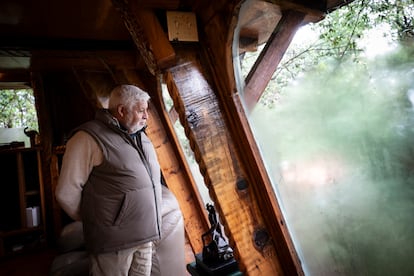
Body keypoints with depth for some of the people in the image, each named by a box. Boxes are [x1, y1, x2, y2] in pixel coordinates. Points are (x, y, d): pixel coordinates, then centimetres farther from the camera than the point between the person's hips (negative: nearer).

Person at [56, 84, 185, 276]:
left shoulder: (141, 137, 11)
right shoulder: (90, 138, -13)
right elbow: (66, 193, -11)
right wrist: (95, 222, 2)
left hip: (146, 236, 7)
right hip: (114, 241, -7)